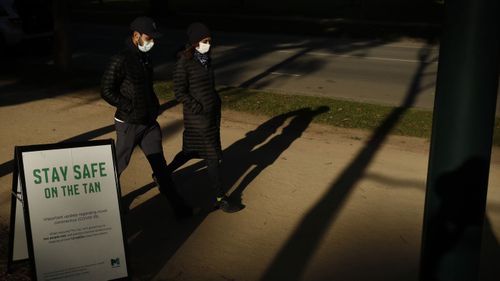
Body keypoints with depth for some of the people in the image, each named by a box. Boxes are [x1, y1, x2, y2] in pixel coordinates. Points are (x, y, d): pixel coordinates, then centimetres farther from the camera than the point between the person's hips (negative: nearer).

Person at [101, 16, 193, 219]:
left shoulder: (145, 57, 8)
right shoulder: (121, 60, -17)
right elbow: (107, 91, -17)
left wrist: (154, 105, 7)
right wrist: (131, 107, -17)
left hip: (149, 122, 7)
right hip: (129, 124, -7)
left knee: (159, 163, 8)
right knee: (120, 163, 9)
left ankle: (177, 205, 12)